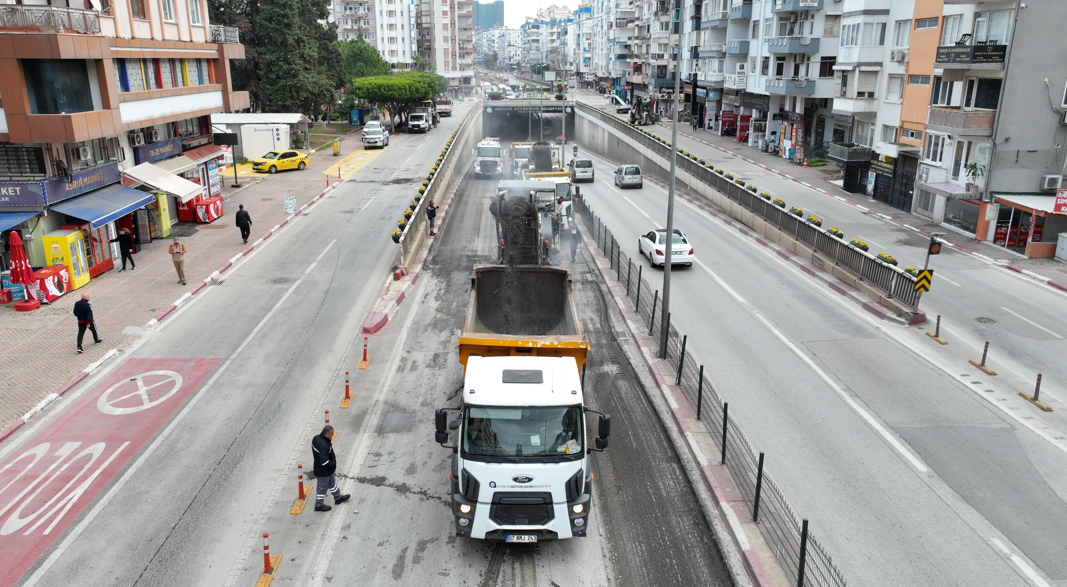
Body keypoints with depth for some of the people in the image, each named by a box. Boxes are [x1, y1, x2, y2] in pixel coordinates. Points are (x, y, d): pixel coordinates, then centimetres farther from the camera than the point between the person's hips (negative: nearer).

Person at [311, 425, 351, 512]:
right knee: (322, 487, 11)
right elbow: (324, 462, -34)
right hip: (323, 471, -10)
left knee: (332, 482, 26)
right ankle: (318, 505, 29)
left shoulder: (316, 438, -7)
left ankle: (338, 498, 45)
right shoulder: (324, 446, -37)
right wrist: (333, 464, -16)